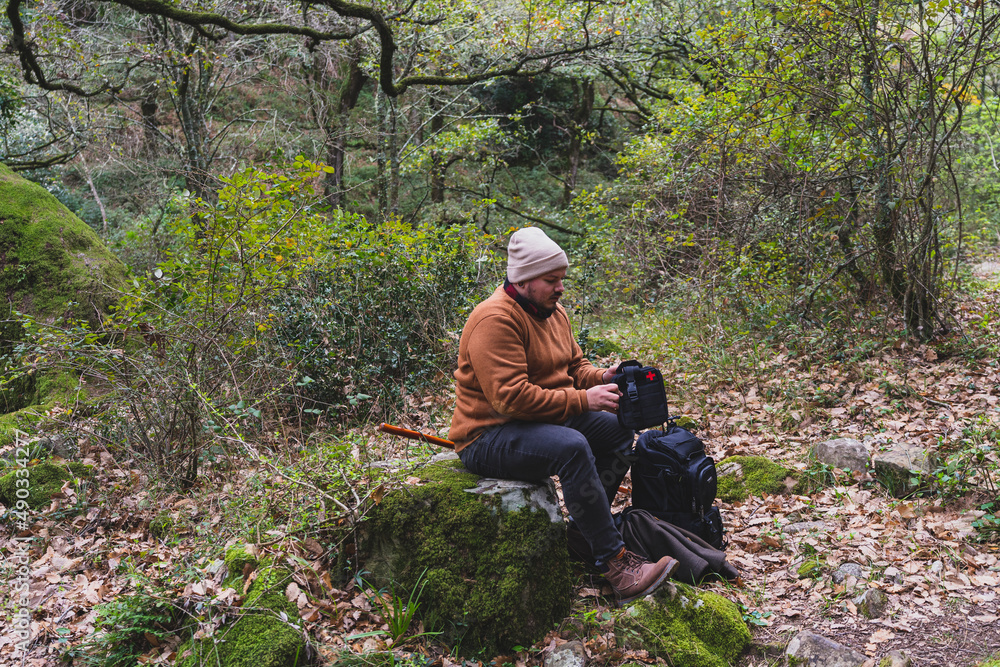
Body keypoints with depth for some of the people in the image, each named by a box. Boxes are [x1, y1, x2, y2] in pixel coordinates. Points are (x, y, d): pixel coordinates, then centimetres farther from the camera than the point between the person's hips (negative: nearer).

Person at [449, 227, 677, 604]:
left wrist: (601, 378, -5)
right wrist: (582, 399, -25)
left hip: (544, 420, 10)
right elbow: (511, 397, -28)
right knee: (571, 446, -34)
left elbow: (574, 367, 18)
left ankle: (584, 531, 2)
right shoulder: (495, 319, -20)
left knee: (619, 431, 1)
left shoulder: (552, 311, 10)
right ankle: (615, 565, -29)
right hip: (489, 437, -10)